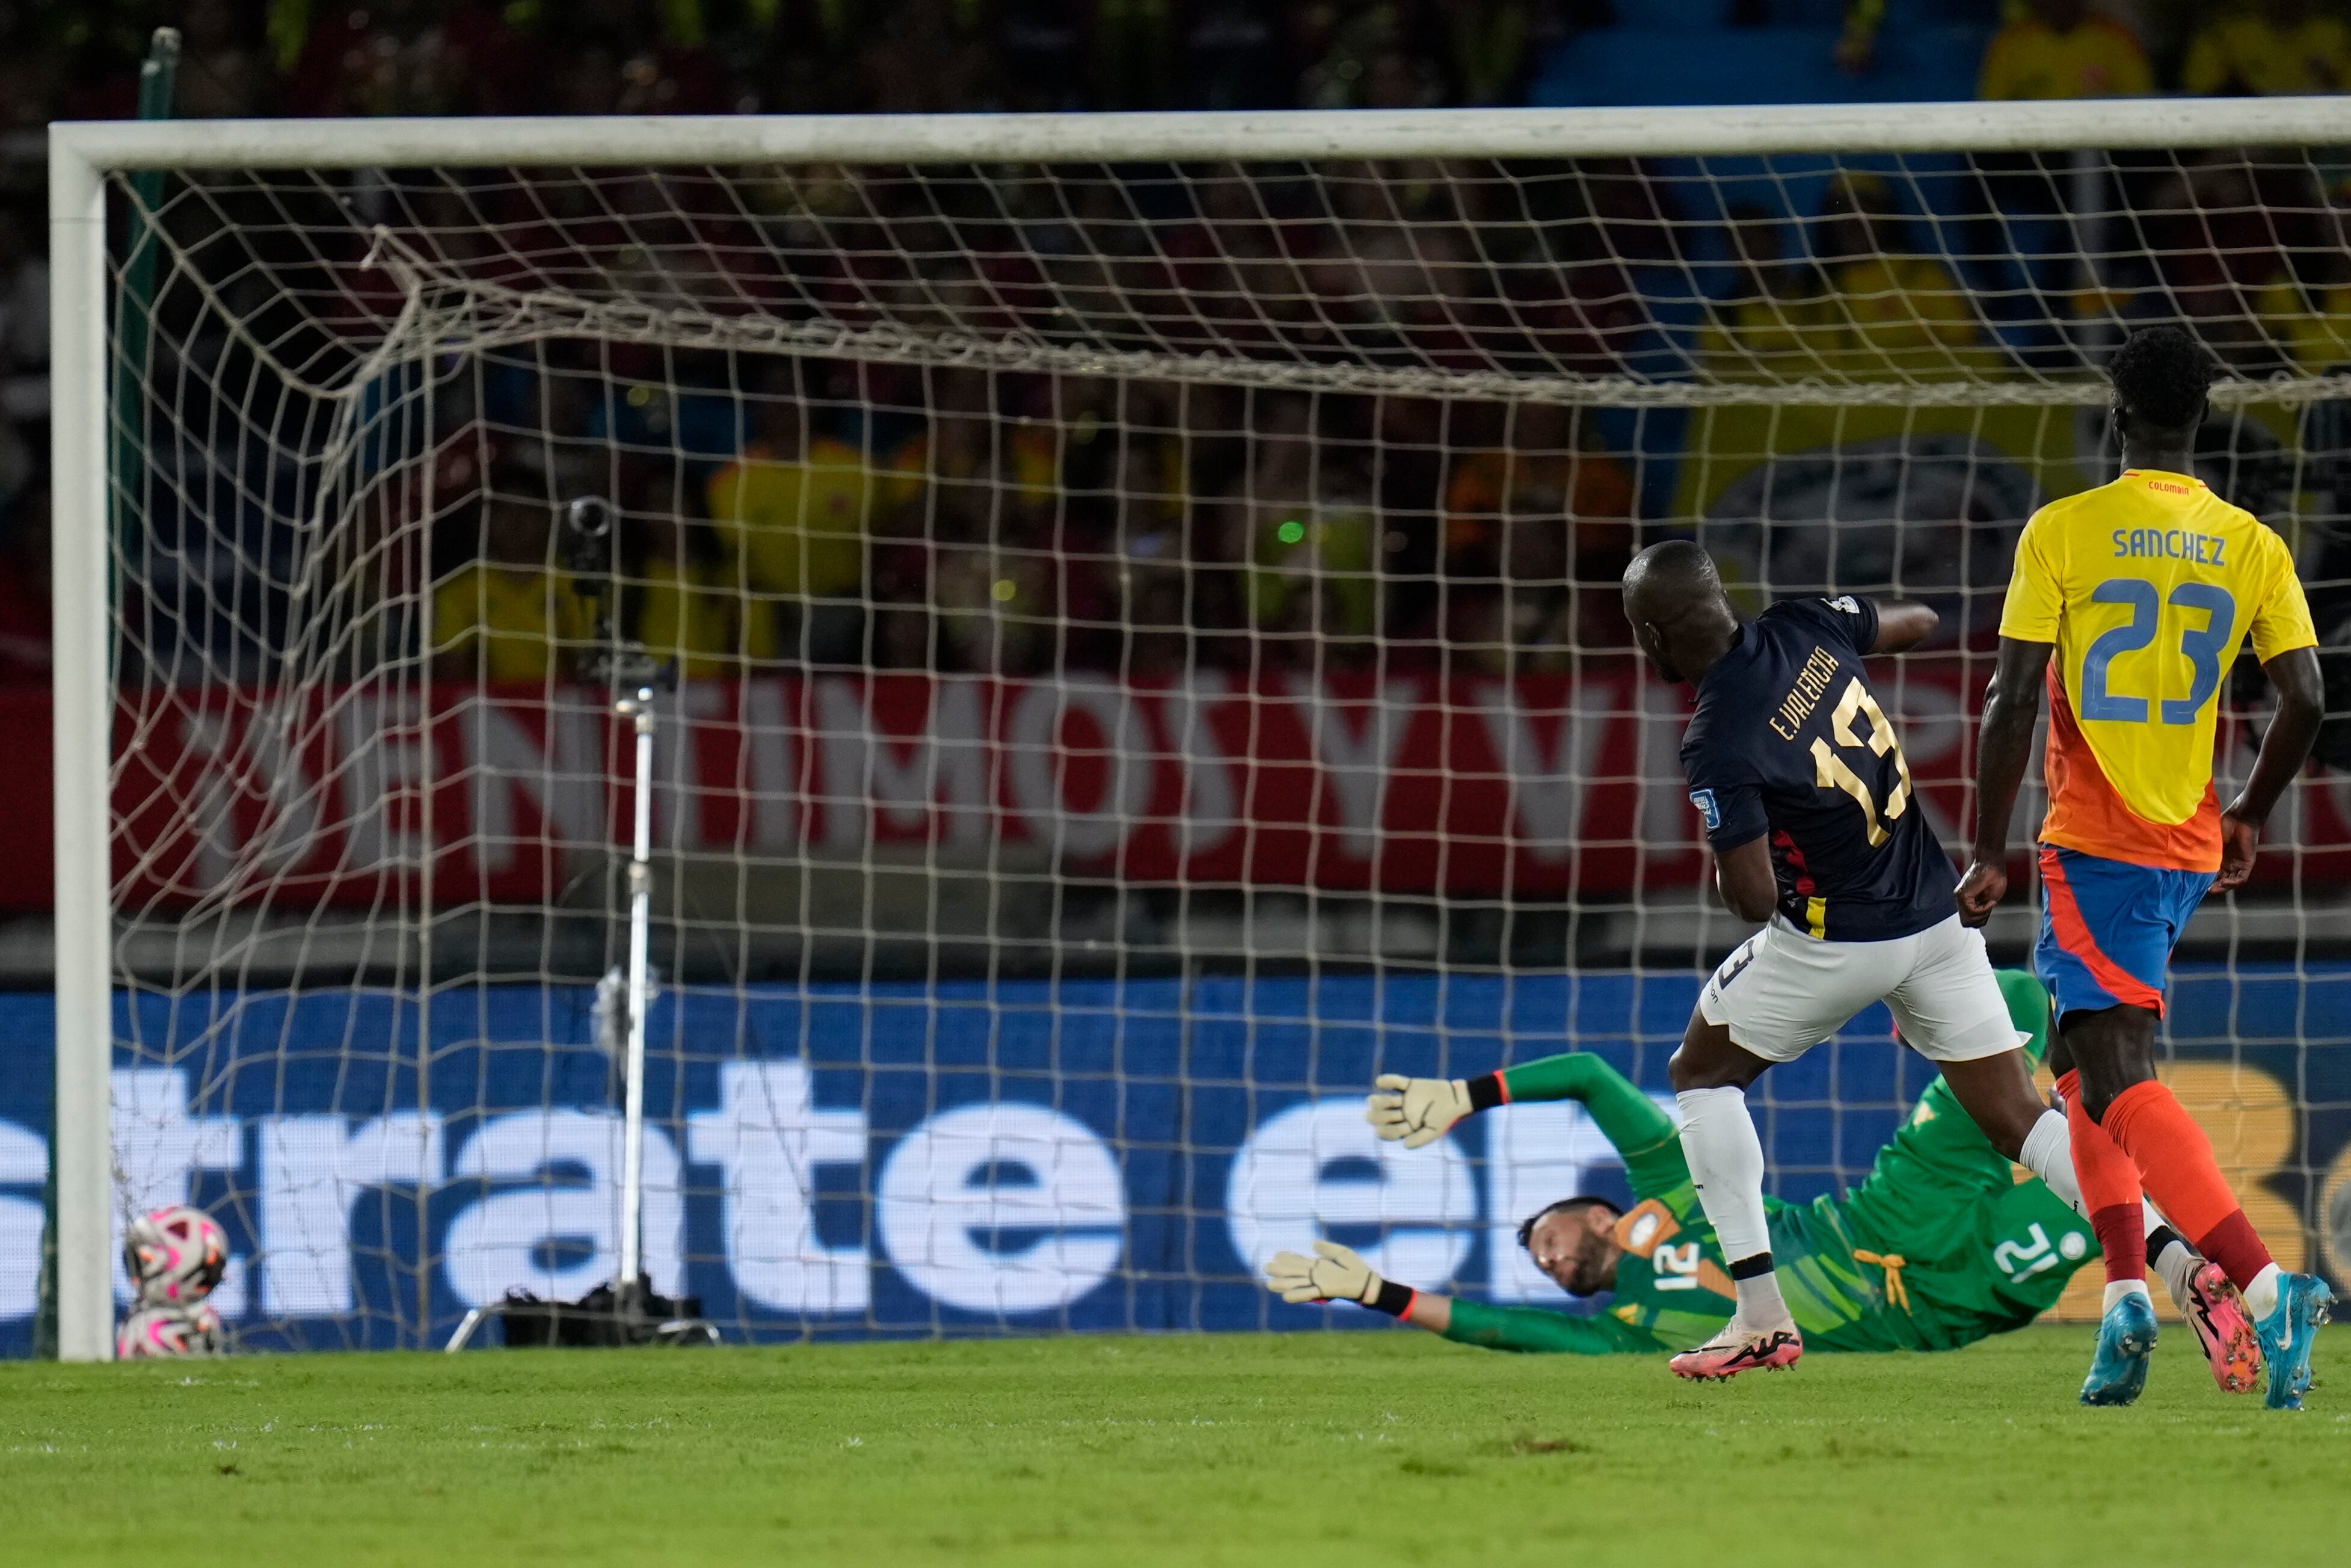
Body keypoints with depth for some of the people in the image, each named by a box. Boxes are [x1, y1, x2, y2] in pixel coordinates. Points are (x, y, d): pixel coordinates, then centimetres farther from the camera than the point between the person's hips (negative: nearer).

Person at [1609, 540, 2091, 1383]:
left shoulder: (1717, 745, -20)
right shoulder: (1806, 627, -2)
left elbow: (1755, 897, -23)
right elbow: (1917, 622, 18)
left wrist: (1727, 872, 1)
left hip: (1835, 941, -6)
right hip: (1939, 917, 6)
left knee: (1702, 1074, 16)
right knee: (2016, 1118, 6)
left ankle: (1762, 1313, 9)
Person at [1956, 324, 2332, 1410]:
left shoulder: (2063, 533, -7)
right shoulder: (2251, 547, 4)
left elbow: (2012, 703, -10)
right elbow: (2304, 702, 2)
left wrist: (1989, 856, -3)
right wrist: (2251, 817, 18)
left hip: (2093, 841, -6)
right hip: (2188, 849, 6)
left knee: (2119, 1083, -11)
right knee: (2083, 1057, 22)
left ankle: (2266, 1288, -29)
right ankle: (2126, 1290, 6)